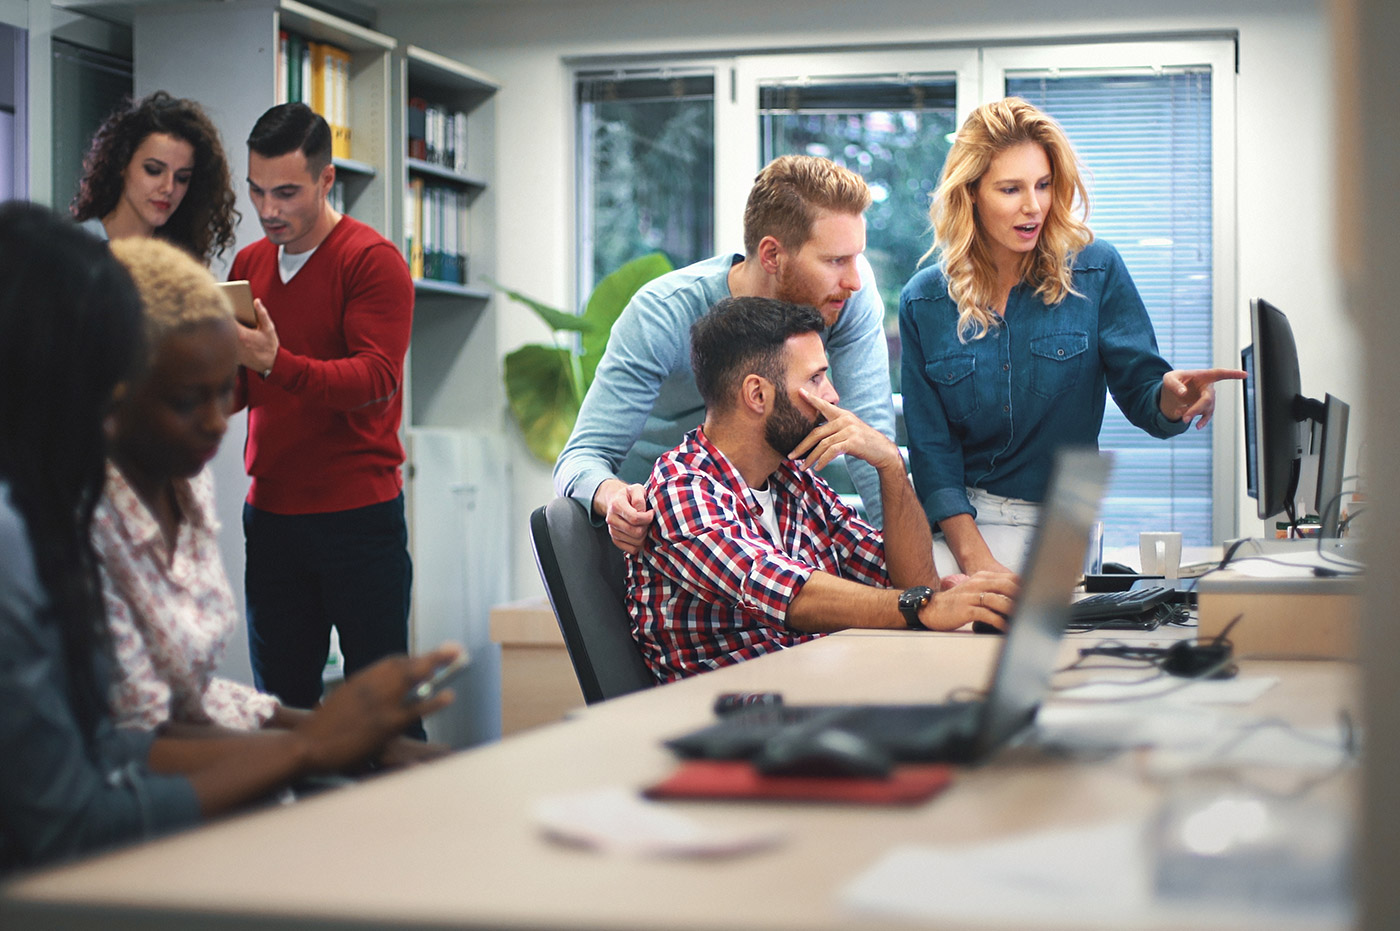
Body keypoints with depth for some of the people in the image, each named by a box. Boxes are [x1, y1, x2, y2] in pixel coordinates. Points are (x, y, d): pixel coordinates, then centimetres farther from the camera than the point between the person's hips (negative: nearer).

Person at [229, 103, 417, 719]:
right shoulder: (249, 264, 13)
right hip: (270, 516, 6)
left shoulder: (372, 260, -6)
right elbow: (239, 390, 17)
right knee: (282, 705, 8)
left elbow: (377, 379, -19)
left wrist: (276, 364, -32)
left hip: (357, 512, -6)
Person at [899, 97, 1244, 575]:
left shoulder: (1096, 270, 1)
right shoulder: (922, 302, 2)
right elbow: (930, 445, -1)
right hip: (960, 517, 1)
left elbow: (1141, 396, -1)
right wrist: (975, 559, -15)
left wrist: (1171, 394, -27)